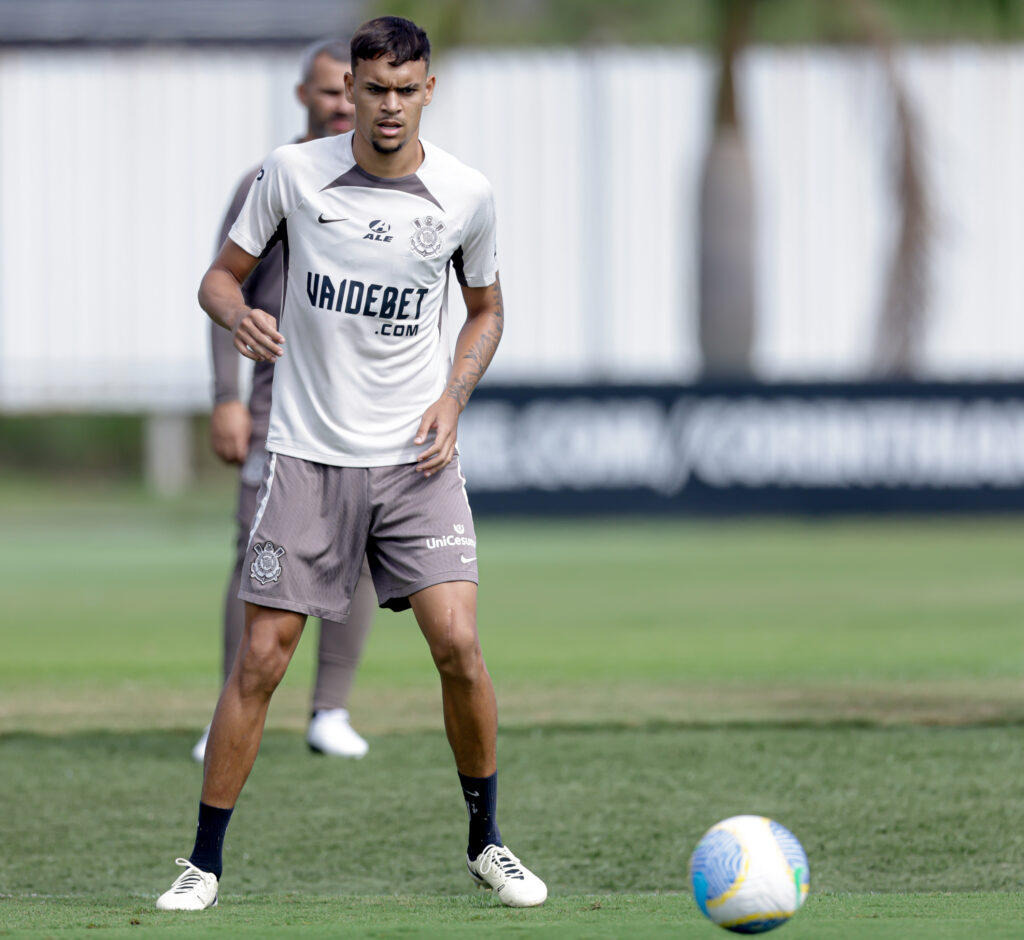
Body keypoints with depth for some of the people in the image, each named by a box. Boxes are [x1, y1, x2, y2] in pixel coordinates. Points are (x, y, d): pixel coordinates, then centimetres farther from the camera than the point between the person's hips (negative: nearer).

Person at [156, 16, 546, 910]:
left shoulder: (466, 193, -1)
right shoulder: (294, 172, -4)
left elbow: (487, 308, 14)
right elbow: (222, 274, 6)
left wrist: (453, 397, -2)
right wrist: (237, 313, -17)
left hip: (416, 457, 1)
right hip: (307, 455, -1)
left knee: (458, 646, -11)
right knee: (261, 660, -4)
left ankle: (487, 841, 10)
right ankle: (204, 862, 8)